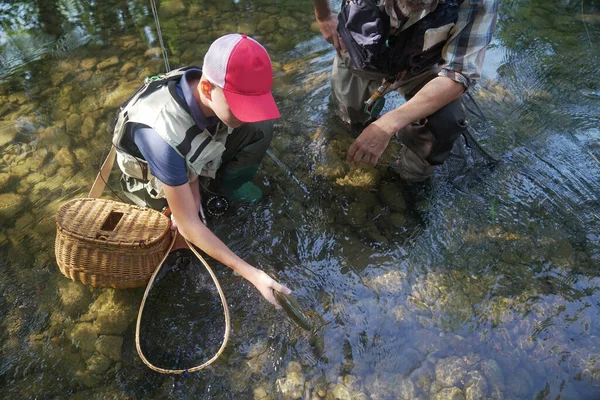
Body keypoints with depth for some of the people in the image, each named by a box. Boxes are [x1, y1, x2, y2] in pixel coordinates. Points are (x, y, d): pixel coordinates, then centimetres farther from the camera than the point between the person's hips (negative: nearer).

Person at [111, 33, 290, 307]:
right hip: (153, 175, -3)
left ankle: (227, 185, 5)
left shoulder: (221, 93, -29)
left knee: (260, 129, -17)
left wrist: (194, 189, -19)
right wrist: (250, 273, -39)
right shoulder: (161, 135, -46)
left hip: (191, 159, 3)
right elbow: (188, 225, -37)